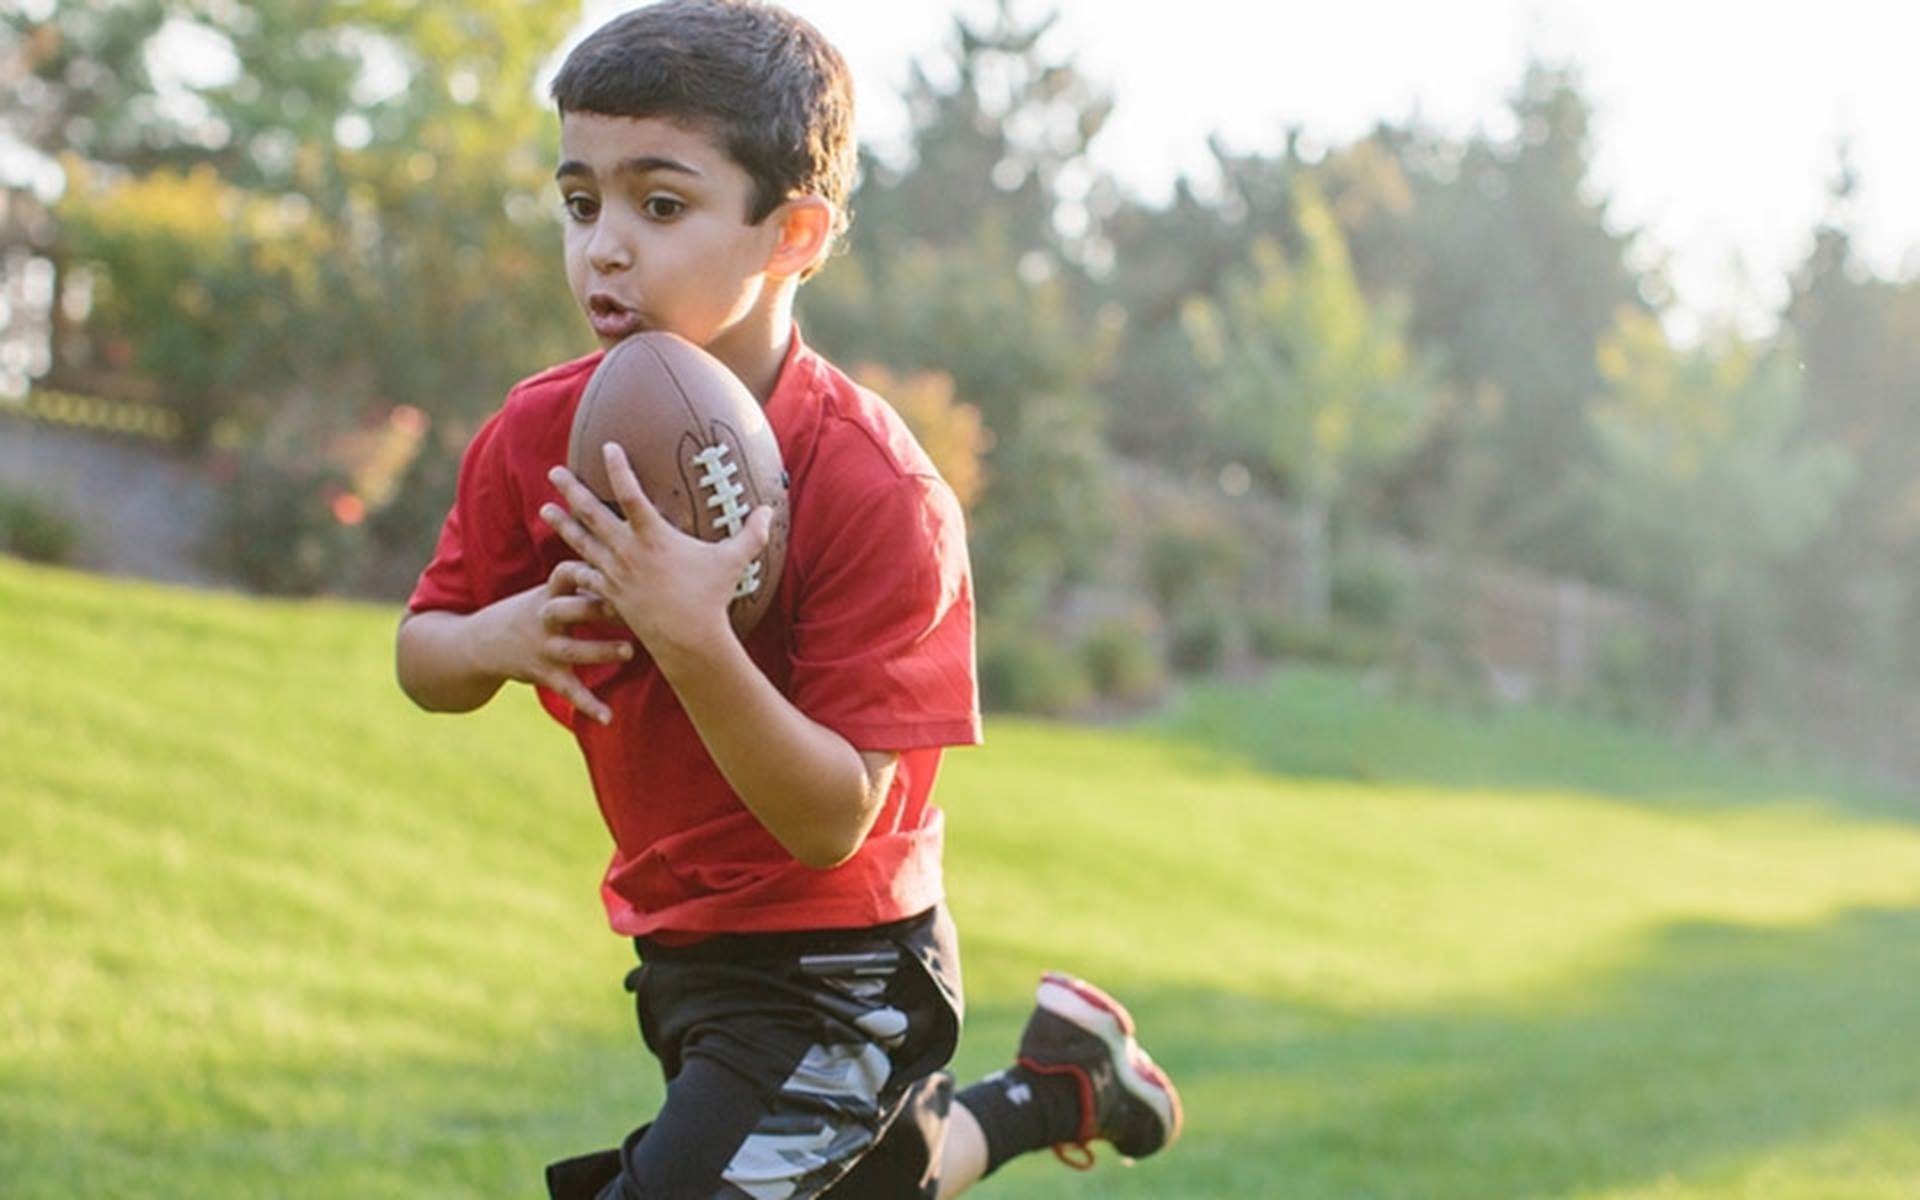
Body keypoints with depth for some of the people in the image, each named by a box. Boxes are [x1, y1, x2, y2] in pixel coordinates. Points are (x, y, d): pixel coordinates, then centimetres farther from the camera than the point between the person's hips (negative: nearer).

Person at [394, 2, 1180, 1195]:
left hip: (836, 984, -7)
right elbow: (422, 657, 1)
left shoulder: (877, 491, -25)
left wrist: (693, 641, -41)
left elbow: (833, 822, -27)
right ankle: (1054, 1090, 50)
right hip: (683, 953, 7)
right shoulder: (538, 434, -9)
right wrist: (496, 639, -21)